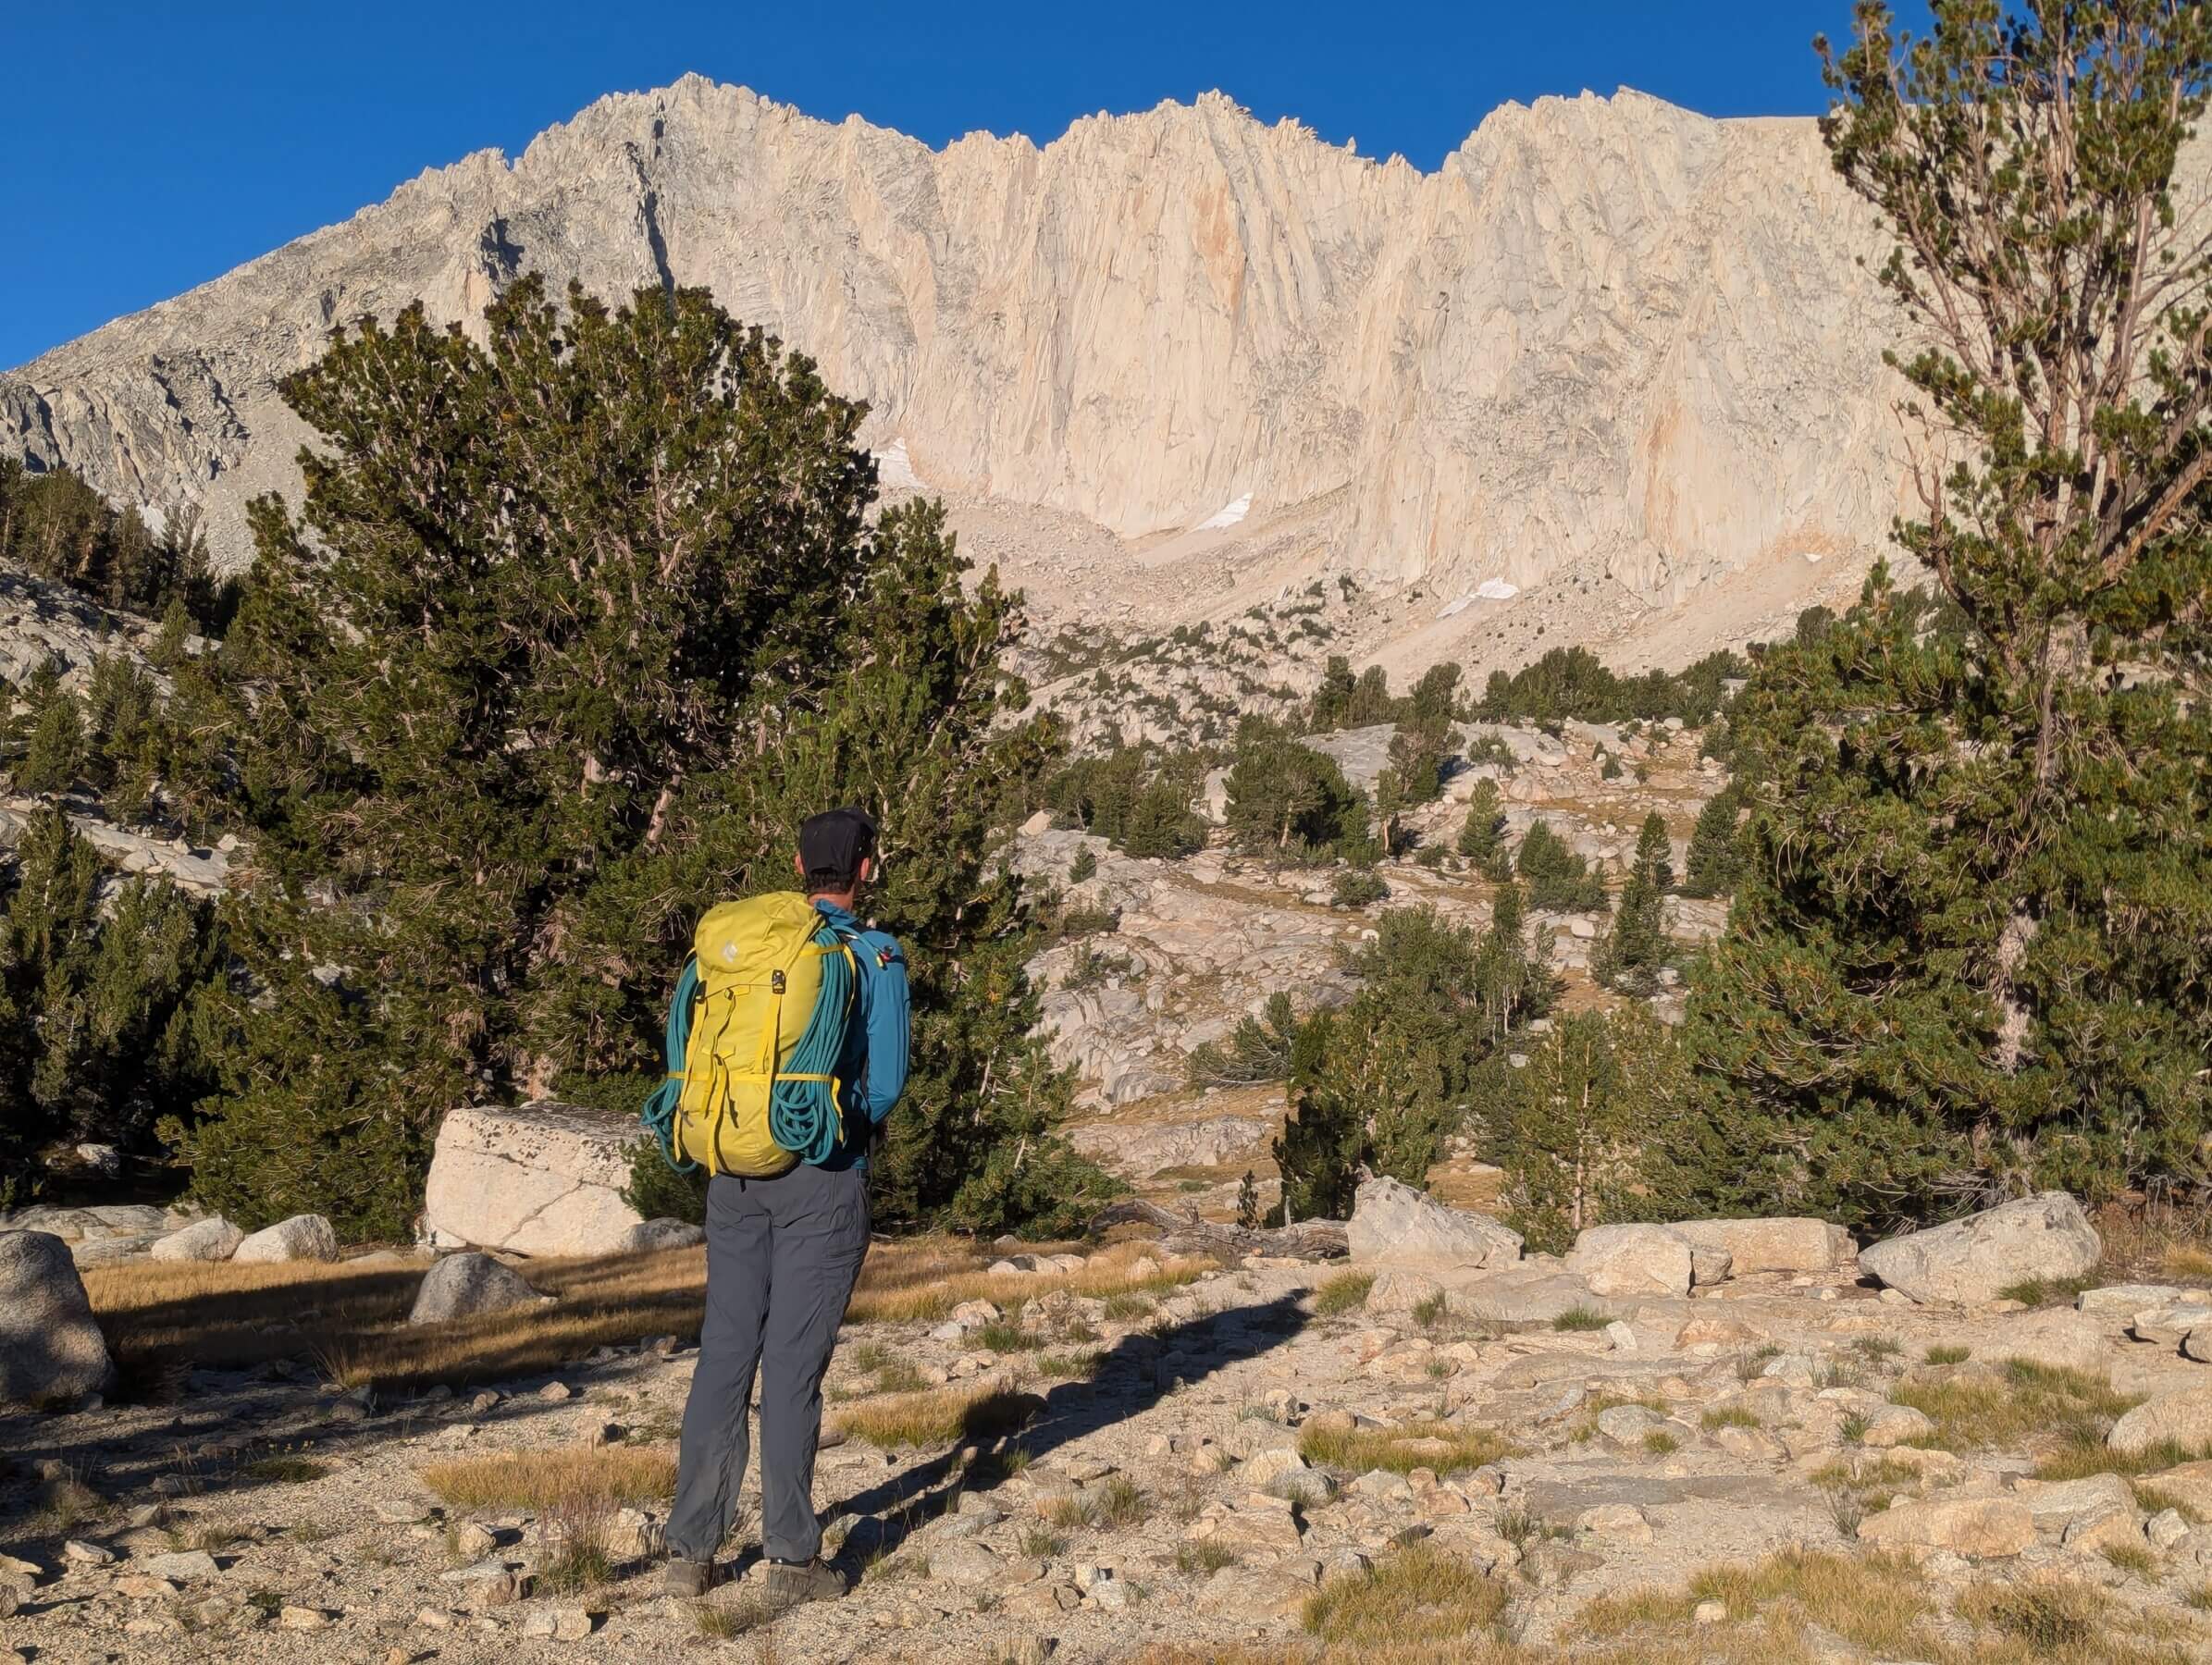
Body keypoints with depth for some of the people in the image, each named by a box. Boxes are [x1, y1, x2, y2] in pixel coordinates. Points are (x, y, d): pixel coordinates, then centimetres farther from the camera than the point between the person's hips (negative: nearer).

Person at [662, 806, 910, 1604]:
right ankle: (791, 1557, 6)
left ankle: (691, 1548, 11)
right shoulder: (878, 958, -7)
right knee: (794, 1362, -1)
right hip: (825, 1178, -4)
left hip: (737, 1174, 4)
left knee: (725, 1354, 9)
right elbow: (886, 1084, -9)